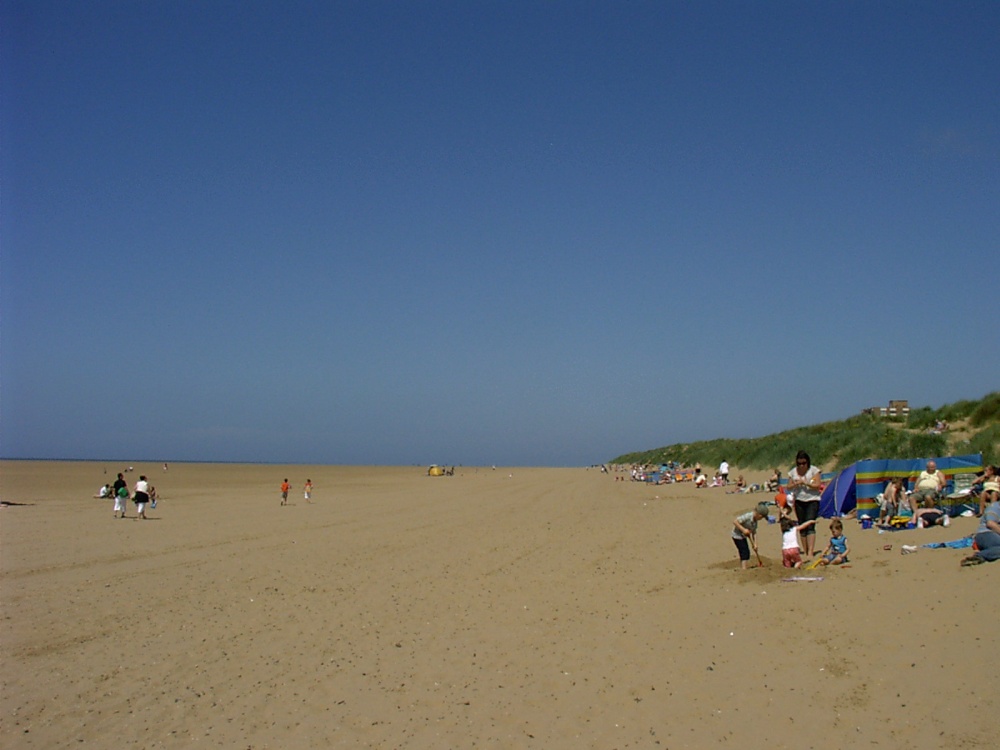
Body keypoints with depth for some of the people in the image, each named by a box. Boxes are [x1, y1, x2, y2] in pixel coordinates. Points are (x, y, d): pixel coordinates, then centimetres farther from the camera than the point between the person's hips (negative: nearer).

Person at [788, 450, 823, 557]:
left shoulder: (813, 470, -3)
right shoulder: (793, 472, 7)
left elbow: (817, 485, -9)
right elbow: (789, 487, 8)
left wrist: (805, 482, -16)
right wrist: (796, 483, -11)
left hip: (812, 500, -4)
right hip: (799, 501, 4)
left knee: (810, 525, -16)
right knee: (802, 527, 6)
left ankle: (811, 552, -23)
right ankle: (806, 552, 12)